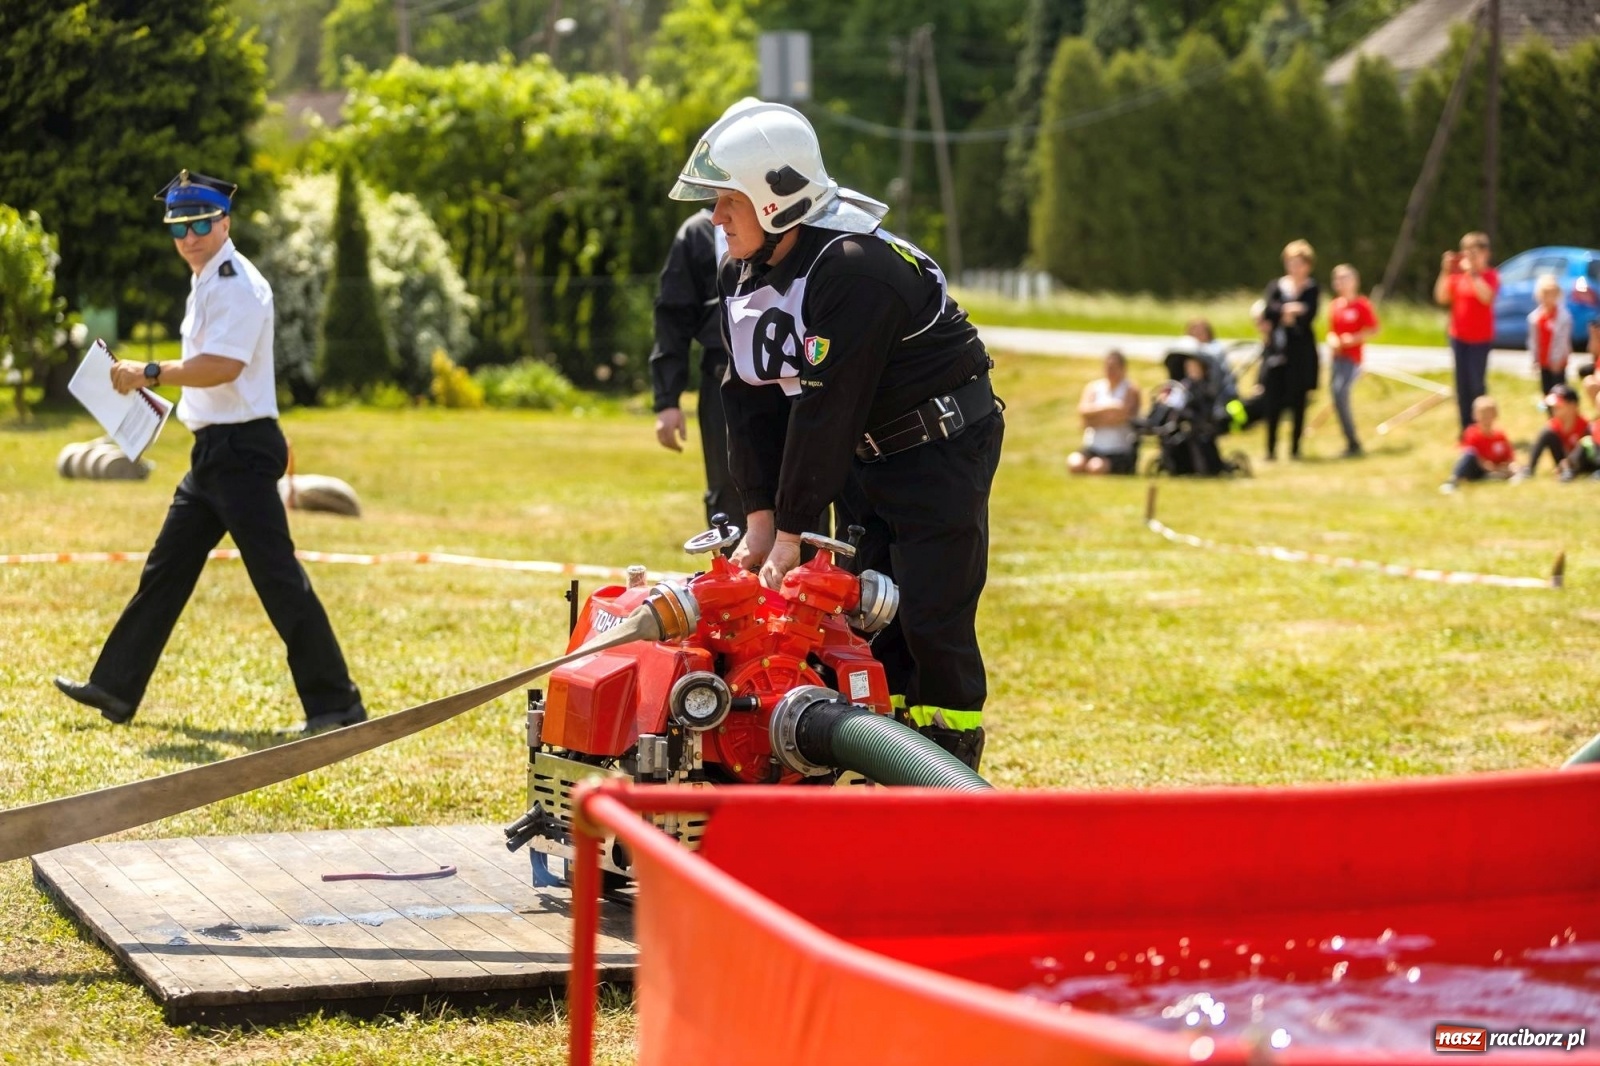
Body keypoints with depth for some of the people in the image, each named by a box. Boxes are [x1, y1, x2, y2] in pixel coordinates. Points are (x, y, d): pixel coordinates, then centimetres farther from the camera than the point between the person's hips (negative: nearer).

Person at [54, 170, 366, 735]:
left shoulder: (236, 285, -14)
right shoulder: (207, 282, 17)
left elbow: (221, 366, -25)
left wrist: (150, 373, -20)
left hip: (240, 449, -10)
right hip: (213, 451, 10)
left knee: (277, 577, -11)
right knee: (165, 571, 13)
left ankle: (335, 704, -8)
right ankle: (115, 688, 21)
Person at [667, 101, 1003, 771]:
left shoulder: (853, 268, -27)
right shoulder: (740, 275, 2)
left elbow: (825, 406, -27)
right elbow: (753, 401, 3)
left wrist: (792, 528, -24)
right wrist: (760, 518, -4)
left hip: (940, 448, -8)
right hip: (861, 456, 9)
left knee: (931, 620, -10)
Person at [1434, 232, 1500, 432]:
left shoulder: (1490, 275, -7)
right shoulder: (1458, 275, 4)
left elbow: (1486, 297, -26)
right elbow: (1441, 298, -3)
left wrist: (1472, 273, -25)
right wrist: (1445, 272, -11)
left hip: (1481, 338, -5)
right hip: (1459, 336, 5)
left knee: (1476, 384, -5)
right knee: (1462, 385, 7)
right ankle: (1466, 428, 14)